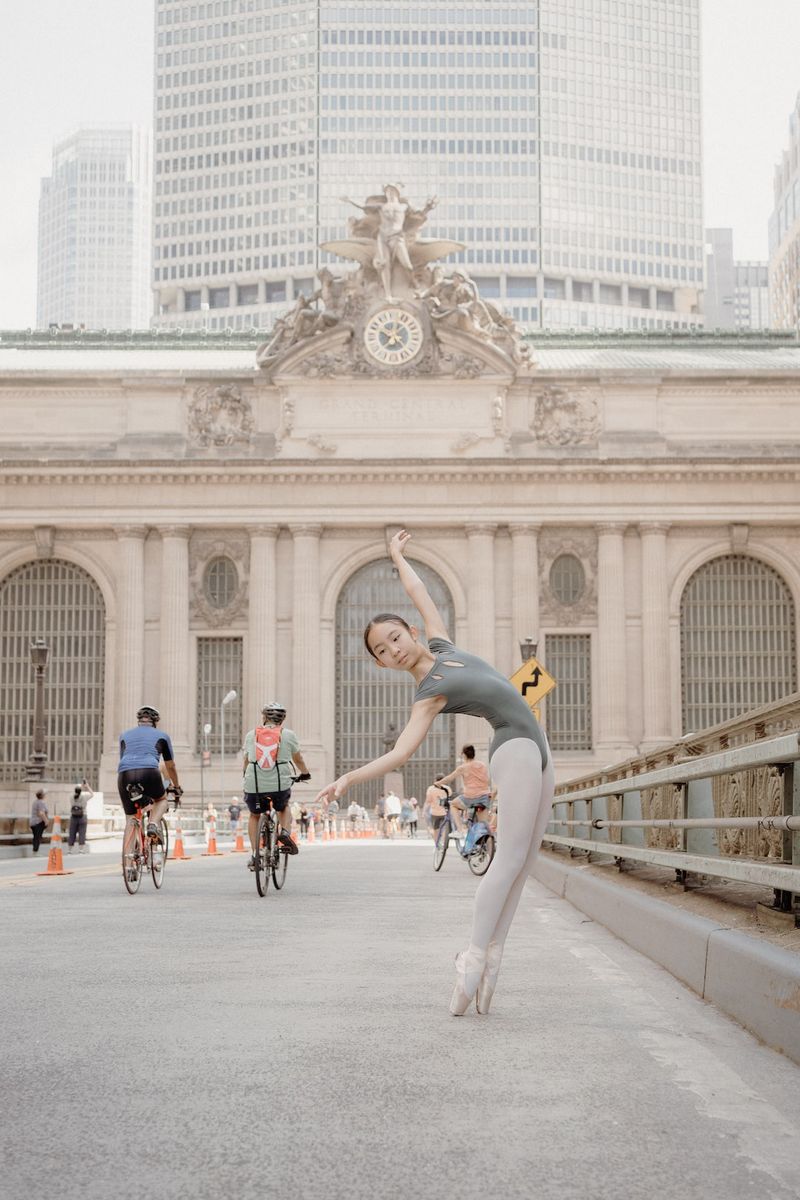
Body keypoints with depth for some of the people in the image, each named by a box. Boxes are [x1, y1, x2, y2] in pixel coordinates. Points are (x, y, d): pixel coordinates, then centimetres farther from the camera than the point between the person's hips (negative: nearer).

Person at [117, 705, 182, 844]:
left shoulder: (125, 735, 30)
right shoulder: (162, 736, 25)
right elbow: (170, 766, 34)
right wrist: (177, 788, 48)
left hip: (125, 775, 2)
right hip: (149, 771, -2)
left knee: (131, 819, 14)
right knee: (161, 800, 27)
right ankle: (153, 825, -1)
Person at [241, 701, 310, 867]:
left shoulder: (251, 734, 11)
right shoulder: (288, 735, 7)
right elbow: (298, 760, 21)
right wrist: (304, 774, 41)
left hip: (254, 785, 1)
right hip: (280, 785, -1)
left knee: (254, 816, 26)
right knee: (284, 808, 31)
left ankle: (254, 855, 17)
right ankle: (285, 832, 4)